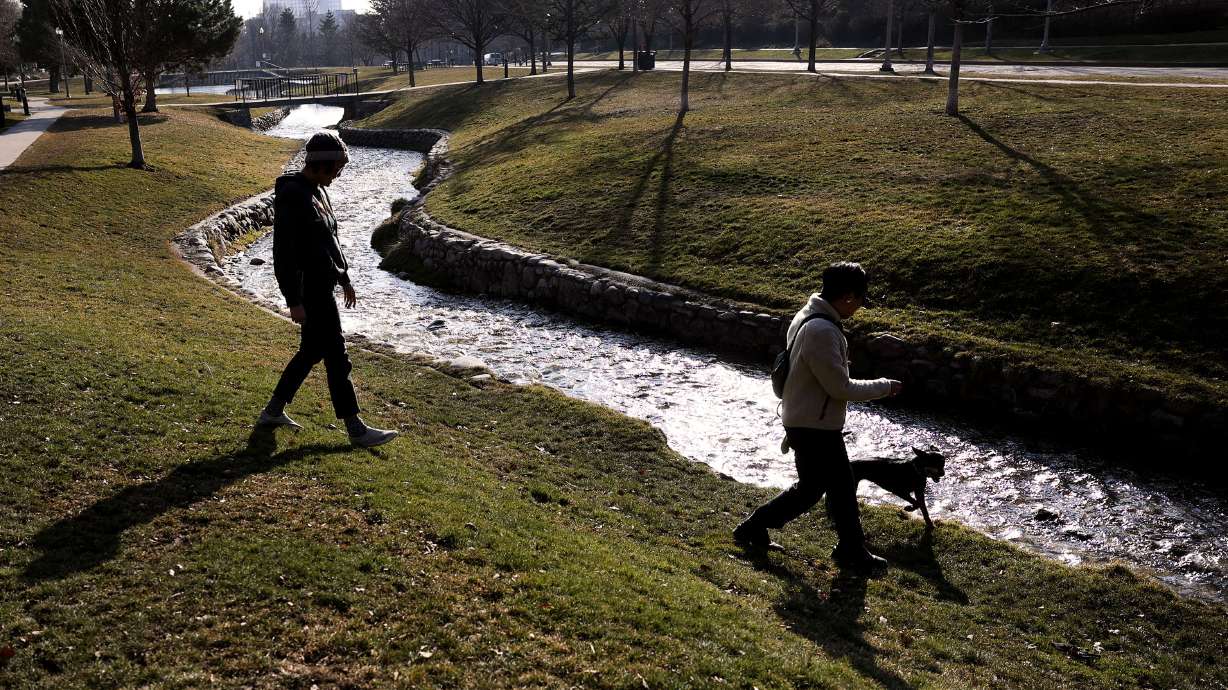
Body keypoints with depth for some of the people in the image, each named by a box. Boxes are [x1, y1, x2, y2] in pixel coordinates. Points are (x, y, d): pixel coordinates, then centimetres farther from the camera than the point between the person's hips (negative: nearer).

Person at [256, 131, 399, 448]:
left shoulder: (317, 191, 11)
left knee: (312, 351, 18)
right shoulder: (291, 196, -19)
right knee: (336, 357, -4)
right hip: (311, 290, -10)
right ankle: (356, 430, 4)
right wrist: (294, 301, -22)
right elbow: (284, 253, -21)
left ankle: (272, 412, 30)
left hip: (323, 284, 10)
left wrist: (344, 278, 24)